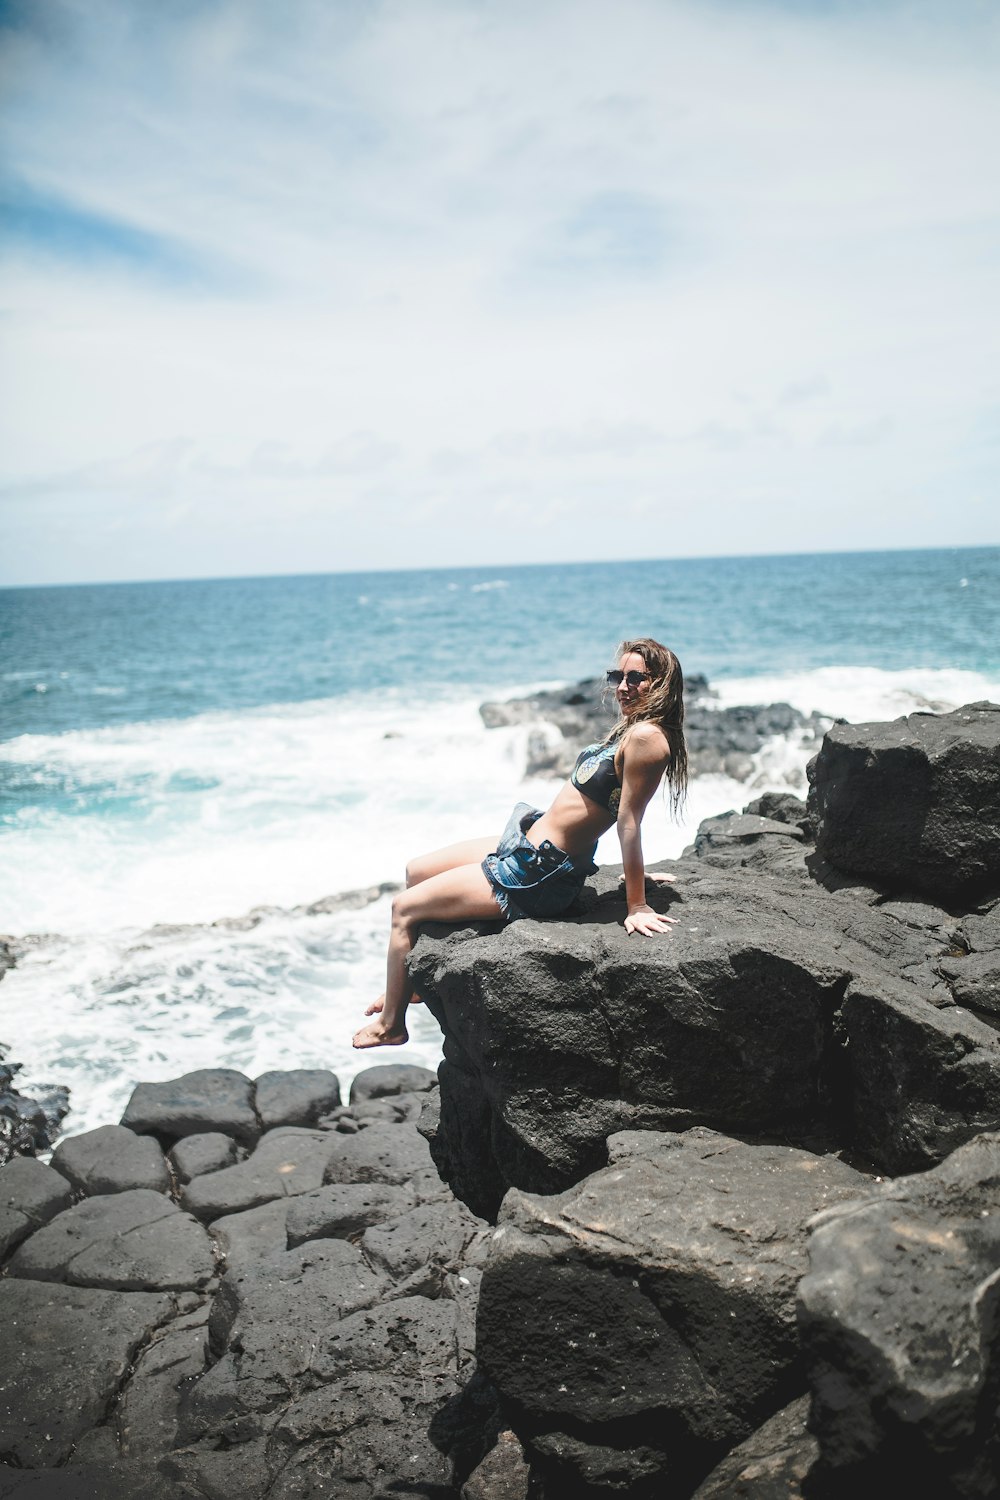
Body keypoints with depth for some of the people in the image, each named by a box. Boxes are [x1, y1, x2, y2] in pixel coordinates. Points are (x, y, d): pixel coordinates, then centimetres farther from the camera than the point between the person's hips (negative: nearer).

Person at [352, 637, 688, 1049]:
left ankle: (390, 1024, 18)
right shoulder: (632, 729, 6)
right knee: (416, 872, 23)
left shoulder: (646, 736, -24)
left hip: (535, 875, -10)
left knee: (404, 909, 2)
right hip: (525, 844, 10)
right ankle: (410, 982, 38)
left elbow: (629, 819, -24)